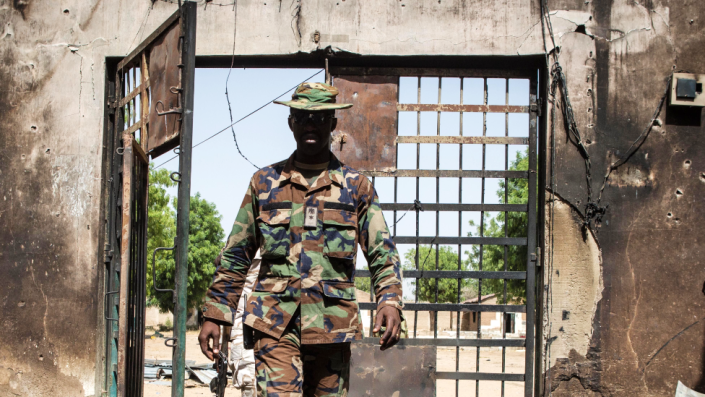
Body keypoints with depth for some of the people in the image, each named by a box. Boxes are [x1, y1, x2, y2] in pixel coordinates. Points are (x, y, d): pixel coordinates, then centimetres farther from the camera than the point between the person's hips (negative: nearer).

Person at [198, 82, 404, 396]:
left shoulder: (356, 187, 9)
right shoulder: (264, 182, 10)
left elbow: (382, 254, 5)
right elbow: (235, 257, 14)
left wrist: (390, 301, -13)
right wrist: (214, 315, 10)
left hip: (332, 325, 1)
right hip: (276, 322, -1)